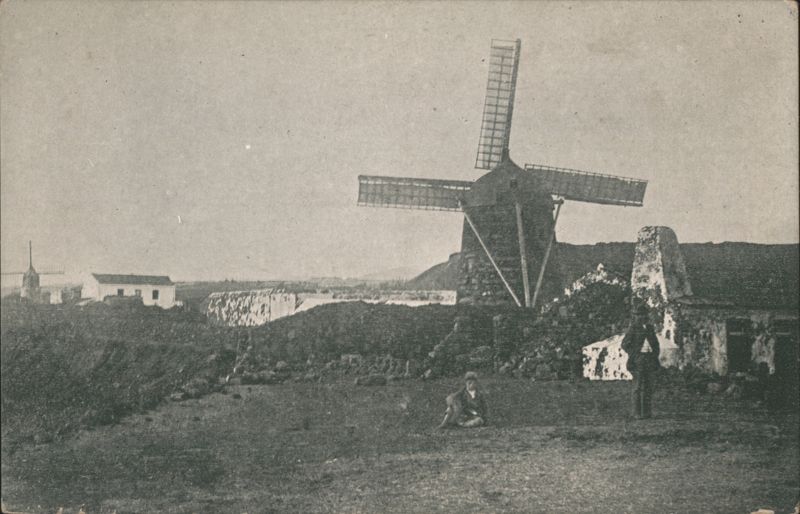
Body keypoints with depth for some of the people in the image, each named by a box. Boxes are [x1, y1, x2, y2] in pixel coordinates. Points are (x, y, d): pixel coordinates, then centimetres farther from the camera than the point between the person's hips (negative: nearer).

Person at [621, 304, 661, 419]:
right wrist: (634, 355, -10)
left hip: (650, 360, 5)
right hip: (638, 360, -5)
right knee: (638, 386, -7)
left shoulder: (650, 328, 14)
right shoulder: (632, 329, -3)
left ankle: (647, 411, 11)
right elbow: (625, 344, -5)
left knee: (648, 386, 6)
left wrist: (655, 355, 9)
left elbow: (656, 343, 22)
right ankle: (637, 412, -5)